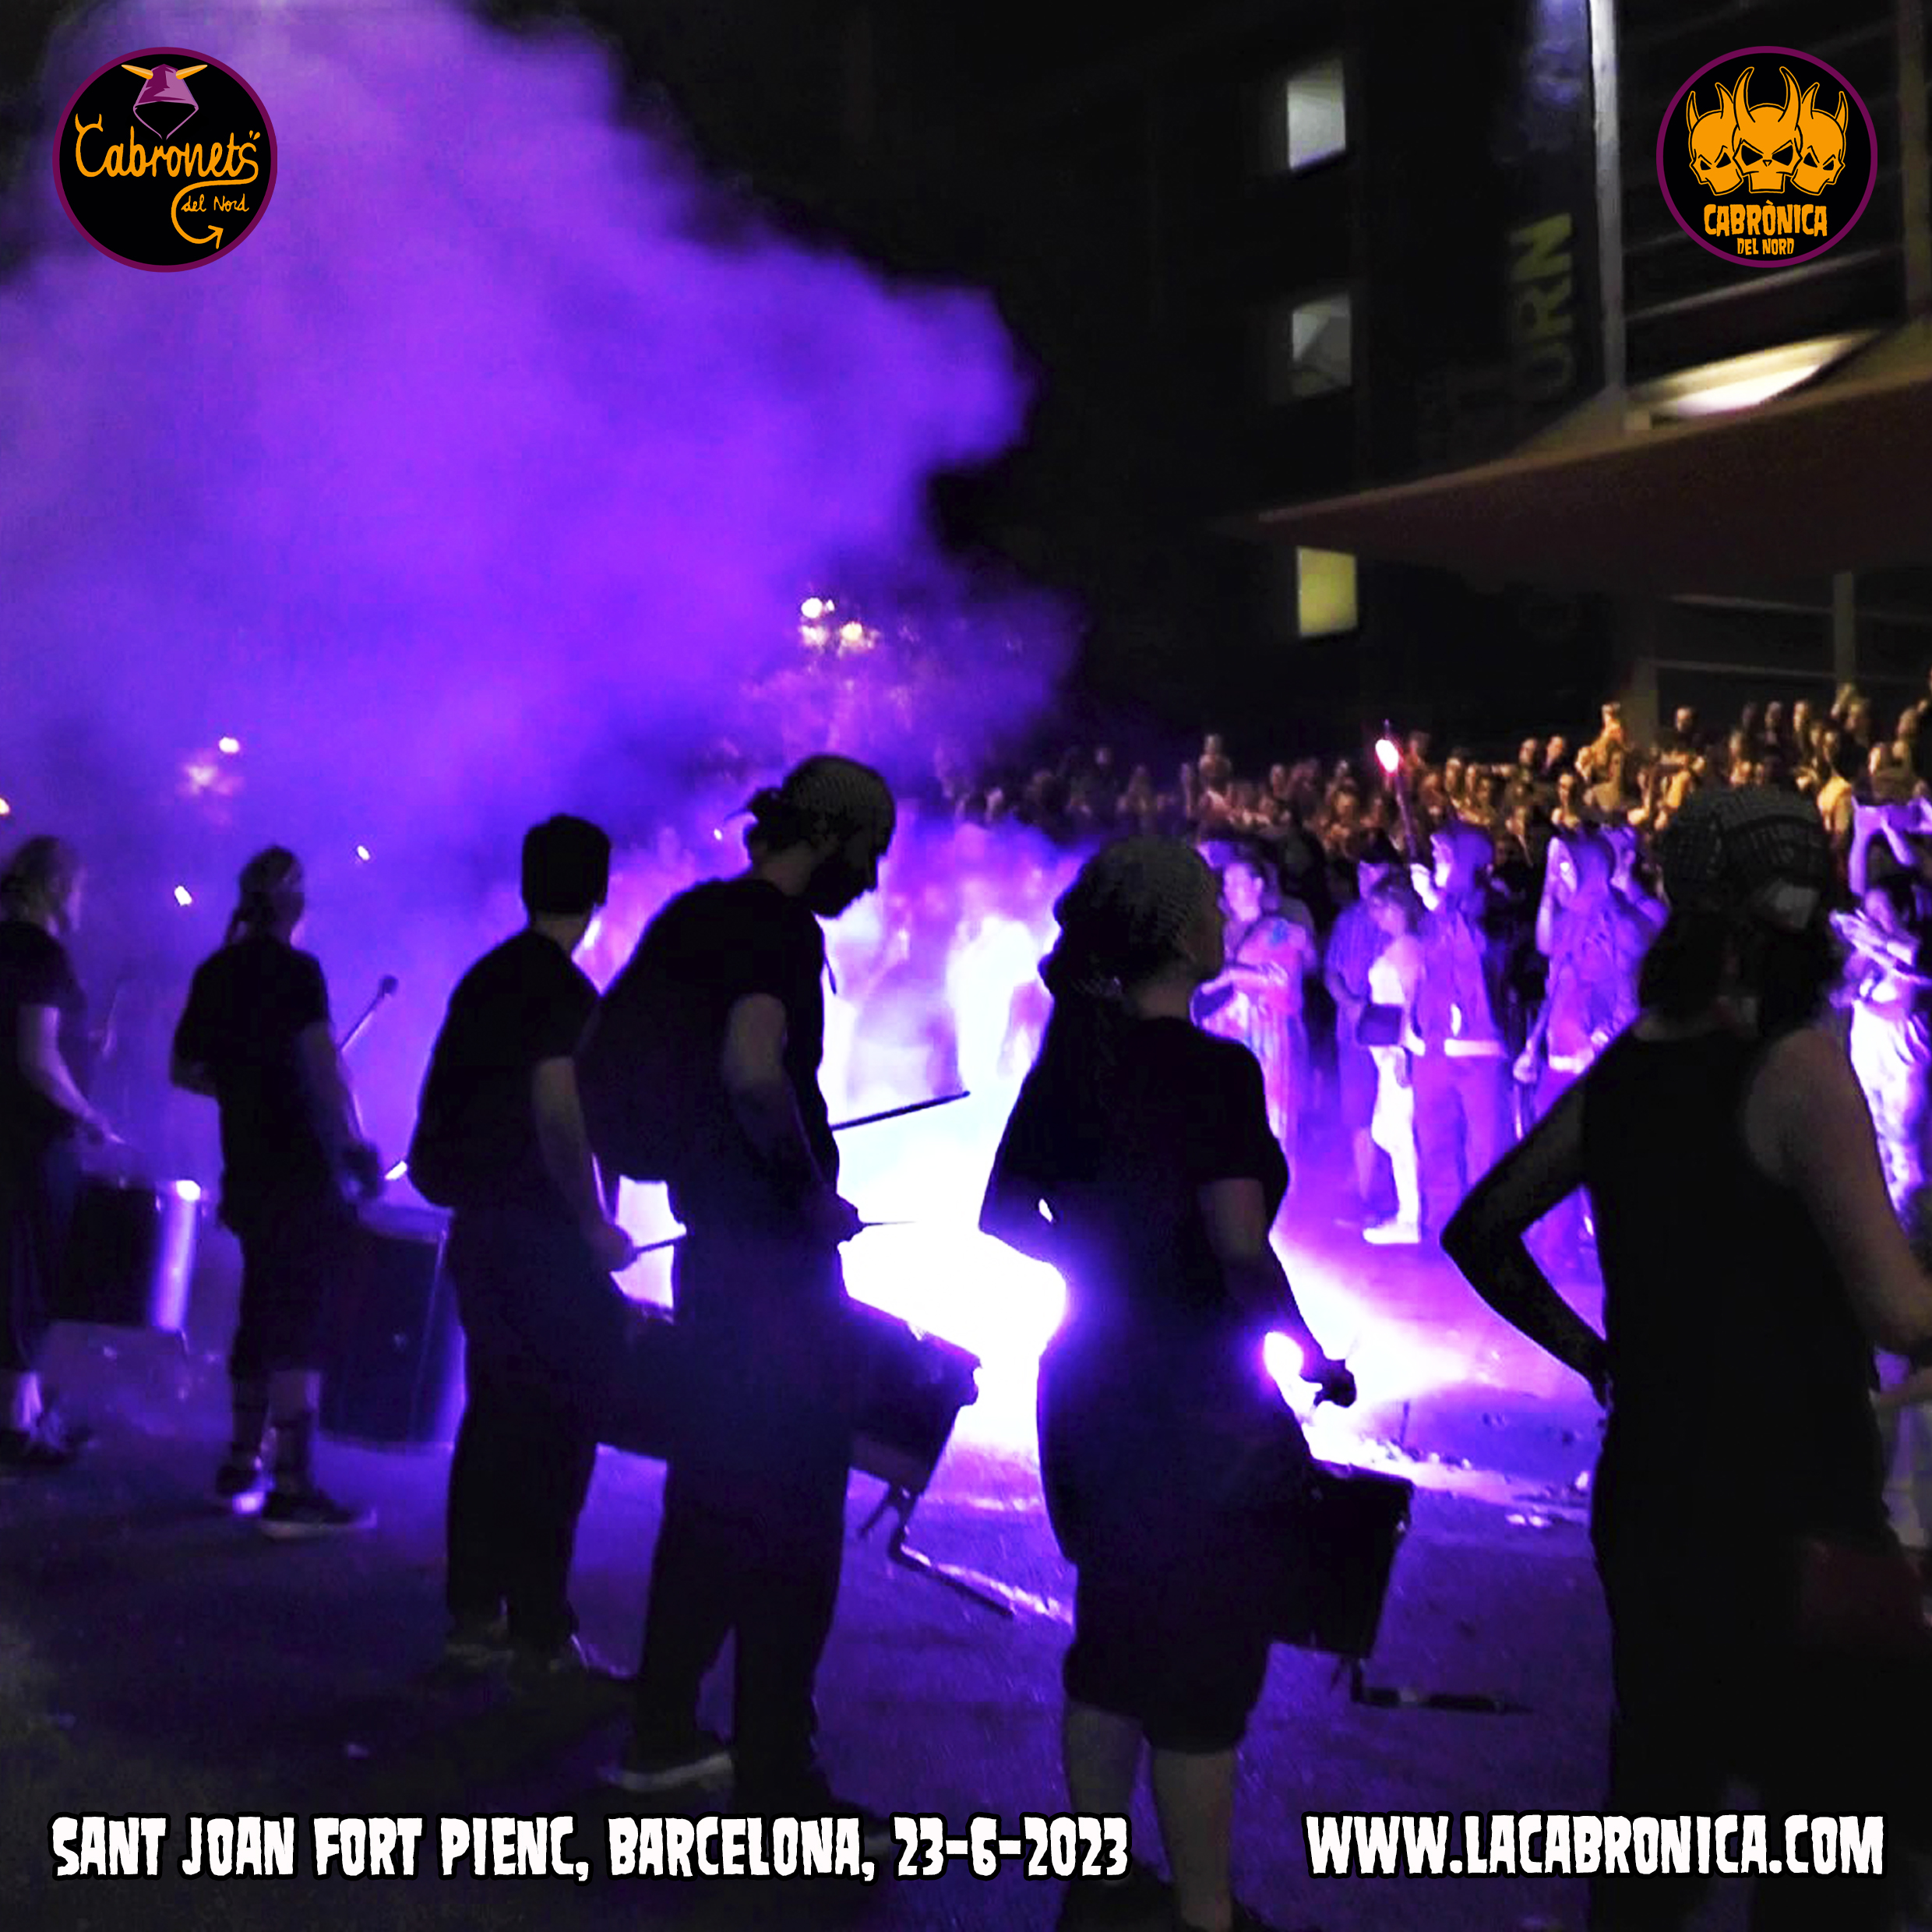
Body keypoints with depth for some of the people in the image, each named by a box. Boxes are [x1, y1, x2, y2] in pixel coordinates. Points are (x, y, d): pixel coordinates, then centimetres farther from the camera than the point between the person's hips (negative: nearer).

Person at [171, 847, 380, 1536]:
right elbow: (322, 1063, -24)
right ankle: (292, 1490, -9)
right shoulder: (294, 970, -12)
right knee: (300, 1322, -7)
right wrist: (353, 1142, -23)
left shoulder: (214, 973, 11)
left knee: (262, 1312, 18)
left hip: (248, 1168, 8)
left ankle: (241, 1466, 24)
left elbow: (184, 1070, 17)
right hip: (303, 1169, -8)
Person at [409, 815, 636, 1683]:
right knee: (554, 1431, -4)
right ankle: (541, 1637, -2)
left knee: (495, 1416, 13)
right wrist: (594, 1222, -14)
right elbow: (556, 1116, -23)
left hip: (480, 1225, 8)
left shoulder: (485, 977, 12)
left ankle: (474, 1615, 17)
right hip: (538, 1236, -8)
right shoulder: (562, 991, -13)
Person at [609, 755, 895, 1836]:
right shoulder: (784, 931, -15)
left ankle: (664, 1735, 28)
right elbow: (753, 1067, -32)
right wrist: (810, 1187, -19)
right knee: (793, 1516, -2)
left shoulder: (689, 916, 12)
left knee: (710, 1492, 19)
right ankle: (779, 1786, 4)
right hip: (779, 1259, -9)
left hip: (710, 1246, 9)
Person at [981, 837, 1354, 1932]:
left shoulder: (1070, 1054, 2)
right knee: (1204, 1668, 6)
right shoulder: (1213, 1069, -19)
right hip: (1195, 1405, -7)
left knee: (1113, 1642, 20)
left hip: (1092, 1384, 7)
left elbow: (1005, 1214, 8)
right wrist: (1317, 1360, -12)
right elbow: (1243, 1253, -26)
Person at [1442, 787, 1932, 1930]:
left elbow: (1480, 1236, 13)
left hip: (1650, 1495, 7)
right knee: (1834, 1821, 4)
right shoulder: (1796, 1066, -17)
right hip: (1790, 1520, -7)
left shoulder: (1624, 1074, 4)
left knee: (1662, 1780, 20)